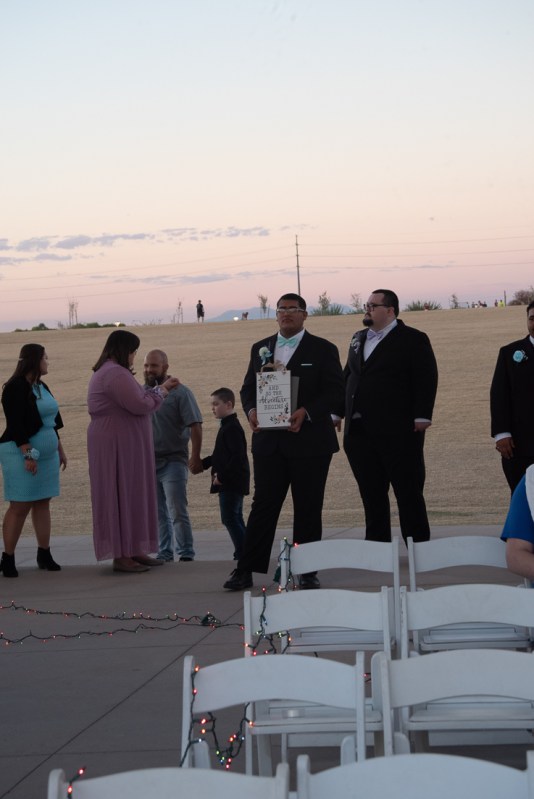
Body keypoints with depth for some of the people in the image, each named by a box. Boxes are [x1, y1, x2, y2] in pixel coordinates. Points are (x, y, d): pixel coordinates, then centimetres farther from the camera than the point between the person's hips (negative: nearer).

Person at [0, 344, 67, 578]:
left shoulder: (42, 387, 14)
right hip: (23, 453, -8)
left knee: (43, 504, 8)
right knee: (19, 506, -7)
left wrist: (60, 449, 22)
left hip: (47, 454, 8)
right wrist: (28, 454, -22)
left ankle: (44, 555, 12)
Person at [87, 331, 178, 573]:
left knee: (132, 495, 13)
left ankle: (132, 551, 18)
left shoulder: (108, 371, 16)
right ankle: (121, 556, -4)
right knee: (123, 494, -7)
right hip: (118, 444, -11)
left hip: (121, 443, 11)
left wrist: (161, 388, 17)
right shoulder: (116, 374, -19)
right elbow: (139, 404, -22)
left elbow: (133, 399, 18)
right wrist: (161, 393, -4)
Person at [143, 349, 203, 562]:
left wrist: (195, 456, -15)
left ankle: (186, 554, -2)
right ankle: (164, 554, 16)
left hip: (173, 462, -5)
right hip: (148, 462, 5)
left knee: (177, 512, -8)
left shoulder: (179, 392, -5)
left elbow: (195, 426, -8)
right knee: (158, 515, 9)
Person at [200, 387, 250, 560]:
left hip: (232, 483, -11)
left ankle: (243, 551, -11)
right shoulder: (227, 426, 17)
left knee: (229, 518, -11)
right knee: (235, 518, 13)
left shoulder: (232, 428, -15)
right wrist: (203, 463, 14)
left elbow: (237, 457, -23)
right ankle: (243, 552, 17)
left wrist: (222, 476, -21)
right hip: (230, 483, 11)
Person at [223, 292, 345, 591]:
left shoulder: (323, 350, 1)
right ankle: (246, 571, 3)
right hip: (269, 441, 3)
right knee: (263, 505, 2)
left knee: (308, 508, 3)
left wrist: (306, 412, -19)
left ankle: (307, 571, 11)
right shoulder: (260, 348, 14)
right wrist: (251, 410, -6)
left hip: (309, 441, -3)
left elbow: (336, 392, -5)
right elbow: (248, 387, 16)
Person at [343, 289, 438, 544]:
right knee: (371, 494, 10)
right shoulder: (358, 339, 17)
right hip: (359, 432, 7)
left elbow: (426, 379, -10)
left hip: (399, 431, -6)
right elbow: (347, 376, 20)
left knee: (408, 493, -1)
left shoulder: (413, 339, -4)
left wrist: (422, 417, -17)